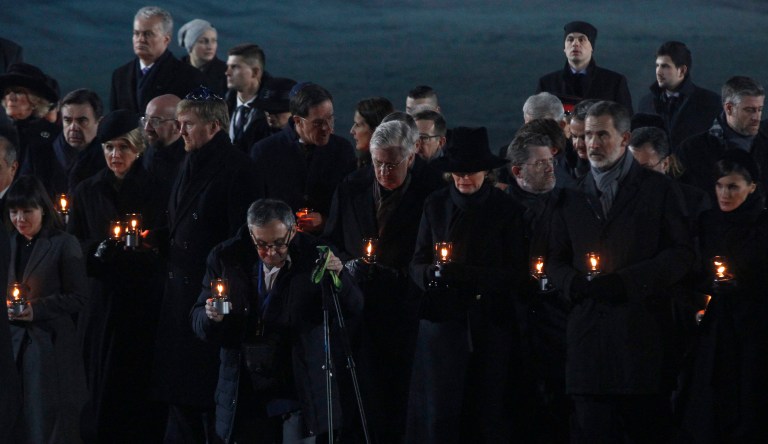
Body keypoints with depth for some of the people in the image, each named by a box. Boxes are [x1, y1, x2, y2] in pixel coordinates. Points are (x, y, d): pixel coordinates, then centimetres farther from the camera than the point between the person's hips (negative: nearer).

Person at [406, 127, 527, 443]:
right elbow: (417, 263, 9)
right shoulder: (436, 205, 9)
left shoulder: (506, 209, 1)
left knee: (488, 416, 0)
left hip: (489, 325, -1)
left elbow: (516, 273, -4)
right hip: (443, 319, 1)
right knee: (439, 413, -6)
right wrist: (432, 273, -16)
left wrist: (460, 273, -16)